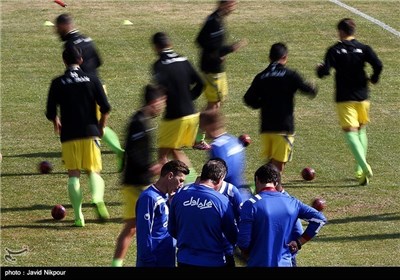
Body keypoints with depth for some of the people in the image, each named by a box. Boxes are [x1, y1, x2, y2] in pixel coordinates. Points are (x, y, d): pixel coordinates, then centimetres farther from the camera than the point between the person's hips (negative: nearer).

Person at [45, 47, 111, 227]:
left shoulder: (58, 83, 0)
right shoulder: (92, 80, 1)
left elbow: (50, 113, 2)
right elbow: (105, 108, -2)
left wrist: (57, 125, 24)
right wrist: (101, 127, 15)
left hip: (69, 136, 0)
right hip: (90, 133, 0)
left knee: (73, 174, 6)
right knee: (93, 171, 7)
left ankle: (78, 216, -1)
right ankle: (98, 198, -23)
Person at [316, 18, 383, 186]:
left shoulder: (335, 50, -4)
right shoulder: (363, 49, 1)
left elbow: (325, 71, -13)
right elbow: (378, 65, -12)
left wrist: (319, 69, 10)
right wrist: (374, 78, 8)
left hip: (344, 98, -3)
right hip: (362, 97, 3)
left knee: (350, 132, -6)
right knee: (361, 130, 19)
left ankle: (364, 166, -26)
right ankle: (360, 169, 19)